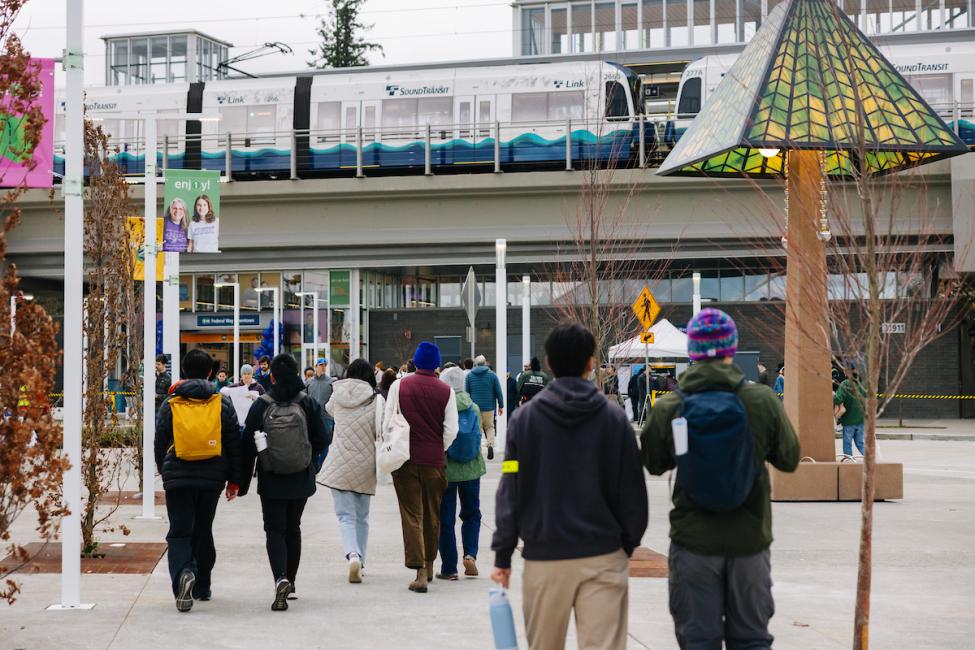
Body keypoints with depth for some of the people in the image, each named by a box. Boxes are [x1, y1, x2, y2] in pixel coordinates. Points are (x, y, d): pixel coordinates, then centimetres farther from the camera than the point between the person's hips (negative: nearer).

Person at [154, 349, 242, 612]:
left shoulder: (170, 404, 0)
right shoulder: (222, 403, 3)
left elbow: (160, 442, 6)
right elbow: (234, 444, 4)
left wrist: (164, 472, 22)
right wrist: (234, 480, 10)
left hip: (178, 478, -2)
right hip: (211, 478, 2)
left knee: (179, 532, 1)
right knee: (203, 531, 16)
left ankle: (183, 573, -27)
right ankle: (202, 587, 23)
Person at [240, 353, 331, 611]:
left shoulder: (261, 406, -6)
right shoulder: (309, 404, -4)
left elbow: (248, 446, -4)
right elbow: (323, 440, -4)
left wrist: (243, 482, 3)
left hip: (271, 481, -2)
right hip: (301, 480, 2)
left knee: (275, 530, 1)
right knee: (293, 528, 17)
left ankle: (280, 578, -21)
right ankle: (290, 582, 23)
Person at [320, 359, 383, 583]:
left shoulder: (338, 397, 1)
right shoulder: (376, 400, -7)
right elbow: (381, 433, -9)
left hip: (339, 465, 0)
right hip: (366, 466, 0)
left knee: (346, 515, -1)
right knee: (362, 516, 16)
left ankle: (353, 555, -24)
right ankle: (359, 560, 19)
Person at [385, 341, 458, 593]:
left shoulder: (399, 386, -2)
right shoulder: (446, 391, -2)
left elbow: (387, 423, -3)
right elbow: (451, 430, -5)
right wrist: (439, 450, 11)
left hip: (405, 459, -1)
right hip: (434, 461, 1)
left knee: (411, 515, 0)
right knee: (432, 515, 16)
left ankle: (419, 571, -11)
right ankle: (429, 565, 28)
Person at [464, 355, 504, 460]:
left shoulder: (469, 375, 2)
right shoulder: (492, 374, 0)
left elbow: (466, 392, 3)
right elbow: (498, 392, 0)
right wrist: (501, 406, 7)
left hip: (474, 407, 0)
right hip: (489, 407, 0)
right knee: (490, 427, 11)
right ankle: (490, 444, -12)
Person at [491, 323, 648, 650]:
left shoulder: (524, 417, -1)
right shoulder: (614, 418, -1)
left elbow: (510, 491, -2)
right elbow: (632, 491, 2)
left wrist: (502, 555, 4)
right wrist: (629, 544, 16)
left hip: (544, 557, 1)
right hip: (603, 557, 0)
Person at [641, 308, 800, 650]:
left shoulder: (667, 408, -9)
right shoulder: (764, 401, -10)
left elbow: (653, 463, 6)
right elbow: (789, 459, 2)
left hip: (693, 542, 0)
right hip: (750, 539, 1)